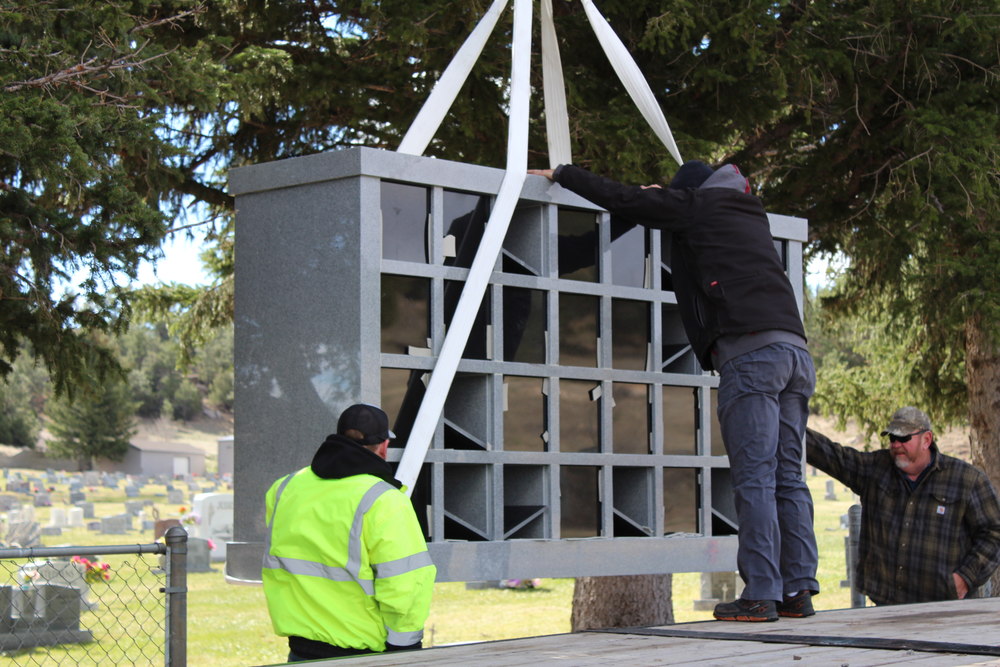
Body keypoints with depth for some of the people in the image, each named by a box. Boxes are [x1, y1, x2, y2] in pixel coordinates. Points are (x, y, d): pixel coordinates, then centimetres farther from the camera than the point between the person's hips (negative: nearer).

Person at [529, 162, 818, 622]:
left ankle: (760, 595, -12)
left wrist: (561, 174, 21)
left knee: (754, 478, -9)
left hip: (751, 352, -7)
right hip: (795, 350, 7)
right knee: (788, 476, 6)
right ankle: (798, 589, 3)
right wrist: (666, 197, 54)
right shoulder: (751, 213, 30)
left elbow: (620, 200, 10)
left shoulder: (695, 205, 11)